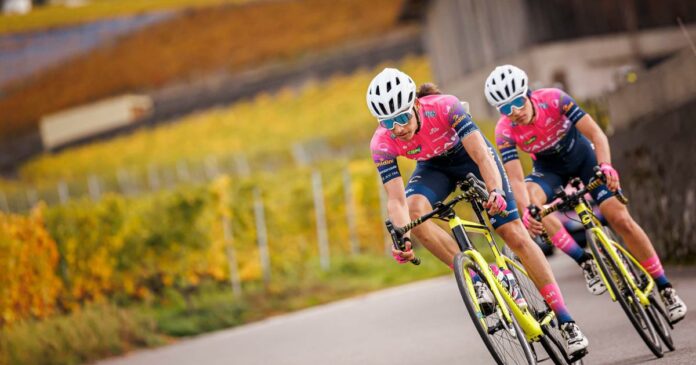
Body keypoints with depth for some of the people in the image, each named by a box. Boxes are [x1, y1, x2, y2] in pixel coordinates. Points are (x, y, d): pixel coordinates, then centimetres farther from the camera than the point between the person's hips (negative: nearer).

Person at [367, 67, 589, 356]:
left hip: (469, 155, -2)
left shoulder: (445, 106, -36)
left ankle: (566, 321, -5)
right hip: (434, 167, 2)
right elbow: (396, 199, -31)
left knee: (515, 235, -9)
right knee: (415, 211, -32)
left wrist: (496, 190, -58)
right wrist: (402, 236, -49)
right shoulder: (382, 144, -28)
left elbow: (482, 156, -40)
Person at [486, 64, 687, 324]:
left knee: (621, 219, -14)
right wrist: (526, 210, -50)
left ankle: (665, 289, -2)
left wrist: (605, 165, -48)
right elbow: (515, 179, -31)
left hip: (583, 157, -1)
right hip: (549, 170, 1)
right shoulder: (505, 132, -25)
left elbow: (595, 133, -30)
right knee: (530, 198, -34)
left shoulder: (554, 99, -29)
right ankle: (586, 262, -27)